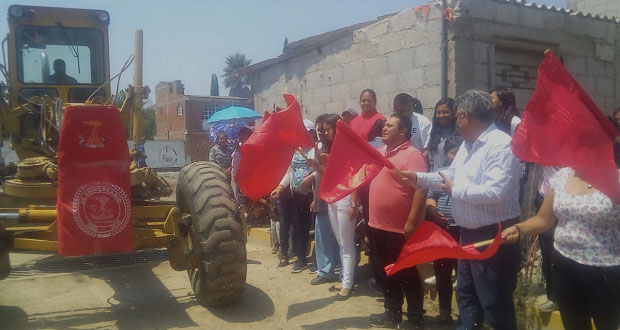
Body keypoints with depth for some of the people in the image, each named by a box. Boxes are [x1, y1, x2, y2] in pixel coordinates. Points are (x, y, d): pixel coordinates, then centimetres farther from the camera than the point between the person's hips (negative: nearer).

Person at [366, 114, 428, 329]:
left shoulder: (412, 155, -14)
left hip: (401, 229, -8)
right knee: (388, 273, 18)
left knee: (407, 275, 6)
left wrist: (412, 221, -23)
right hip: (379, 225, 8)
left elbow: (421, 188, -21)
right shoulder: (379, 153, 11)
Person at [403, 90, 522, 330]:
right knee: (466, 295, 23)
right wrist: (418, 178, 9)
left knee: (495, 303, 4)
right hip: (469, 233, 10)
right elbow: (451, 176, 20)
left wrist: (455, 190, -19)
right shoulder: (468, 144, 11)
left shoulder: (501, 145, -22)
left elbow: (494, 192, -32)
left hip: (494, 236, -10)